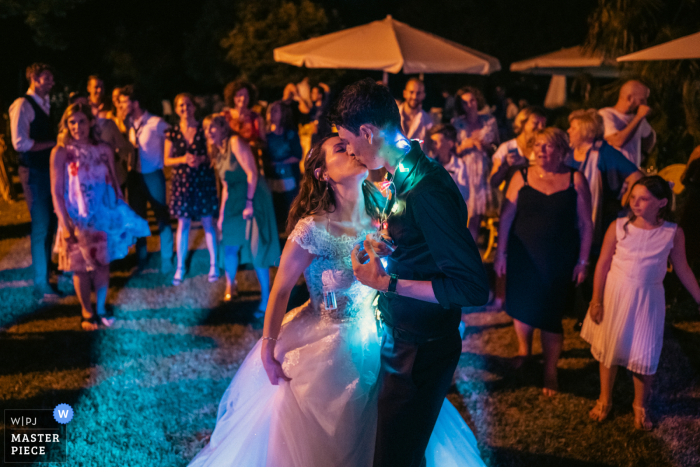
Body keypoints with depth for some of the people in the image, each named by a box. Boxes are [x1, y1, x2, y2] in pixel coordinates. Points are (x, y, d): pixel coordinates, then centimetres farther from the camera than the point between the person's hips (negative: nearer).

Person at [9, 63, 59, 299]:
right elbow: (20, 143, -19)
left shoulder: (46, 104, 16)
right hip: (34, 172, -8)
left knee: (51, 223, 12)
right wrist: (53, 143, -15)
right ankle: (41, 284, 6)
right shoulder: (23, 105, -10)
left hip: (49, 170, 8)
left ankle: (47, 269, 25)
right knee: (41, 226, -3)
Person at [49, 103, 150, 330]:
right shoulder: (61, 153, -10)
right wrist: (66, 224, -15)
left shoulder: (104, 150, 0)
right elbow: (56, 192, -10)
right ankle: (87, 313, 24)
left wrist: (123, 215, 1)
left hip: (103, 218, 3)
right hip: (77, 221, -3)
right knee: (81, 267, 7)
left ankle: (101, 309, 27)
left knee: (102, 263, 11)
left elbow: (114, 184, 6)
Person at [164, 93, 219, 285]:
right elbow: (167, 160, 4)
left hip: (204, 180, -1)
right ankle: (180, 268, 14)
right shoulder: (171, 133, 4)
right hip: (181, 181, 1)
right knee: (183, 223, 4)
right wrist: (183, 159, -14)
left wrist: (201, 159, -16)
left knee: (208, 222, 2)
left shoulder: (204, 129, 1)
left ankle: (213, 265, 14)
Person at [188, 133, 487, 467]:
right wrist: (267, 351, -10)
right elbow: (280, 291, -14)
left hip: (374, 341, 5)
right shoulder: (313, 229, -22)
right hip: (326, 349, -5)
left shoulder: (380, 219, -6)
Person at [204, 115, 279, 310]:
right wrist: (221, 214, 16)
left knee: (256, 248, -9)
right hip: (234, 202, 7)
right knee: (230, 246, 7)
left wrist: (249, 203, -19)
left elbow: (251, 173, -15)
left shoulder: (235, 142, -9)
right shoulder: (218, 153, 16)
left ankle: (266, 297, -1)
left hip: (253, 199, -7)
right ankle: (230, 286, 29)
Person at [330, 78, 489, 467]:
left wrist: (386, 283, -25)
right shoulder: (405, 175, 5)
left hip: (421, 351, -9)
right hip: (401, 338, 9)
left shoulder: (428, 190, -26)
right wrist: (384, 249, 7)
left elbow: (473, 288, -28)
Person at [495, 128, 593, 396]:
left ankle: (550, 370, 24)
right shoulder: (522, 177, -2)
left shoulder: (575, 180, -4)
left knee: (550, 314, 4)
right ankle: (524, 349, 44)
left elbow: (585, 225, -1)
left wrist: (582, 261, -3)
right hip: (523, 257, 2)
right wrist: (501, 253, -1)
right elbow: (506, 217, 1)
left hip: (559, 261, -2)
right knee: (521, 306, 14)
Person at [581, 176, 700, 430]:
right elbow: (603, 264, -4)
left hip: (647, 299, 0)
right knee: (610, 348, 13)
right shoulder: (619, 227, -9)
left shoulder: (673, 233, -7)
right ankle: (604, 399, 34)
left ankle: (640, 405, 30)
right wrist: (597, 301, -5)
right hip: (615, 295, 0)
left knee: (644, 354, 4)